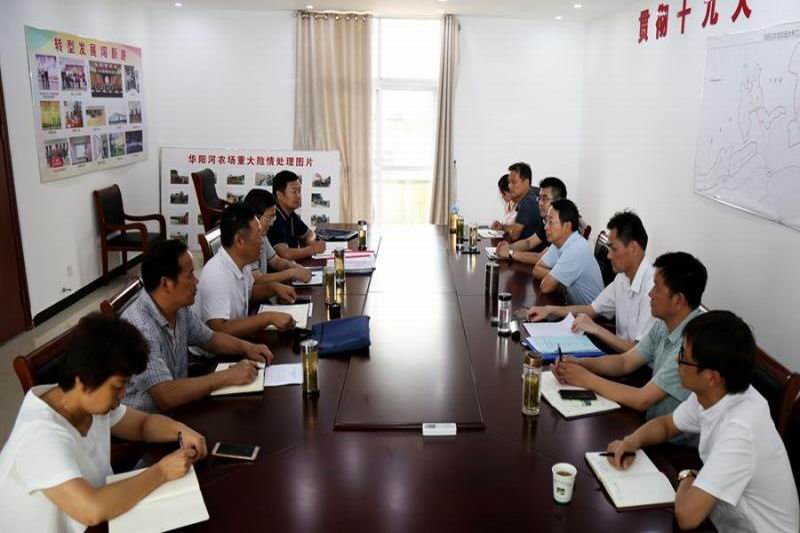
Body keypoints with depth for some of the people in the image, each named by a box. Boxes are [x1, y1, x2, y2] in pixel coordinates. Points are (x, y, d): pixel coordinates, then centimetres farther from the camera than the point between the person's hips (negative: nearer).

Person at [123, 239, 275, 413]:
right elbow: (166, 397, -32)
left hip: (177, 408, 7)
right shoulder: (139, 328, -26)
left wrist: (246, 347, -2)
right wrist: (228, 376, -26)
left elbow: (209, 338, 16)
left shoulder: (180, 308, -1)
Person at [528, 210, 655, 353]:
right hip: (620, 352, 7)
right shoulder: (623, 277, 5)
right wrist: (549, 310, 5)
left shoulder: (651, 287, -23)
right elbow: (592, 309, 16)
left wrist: (596, 329, -19)